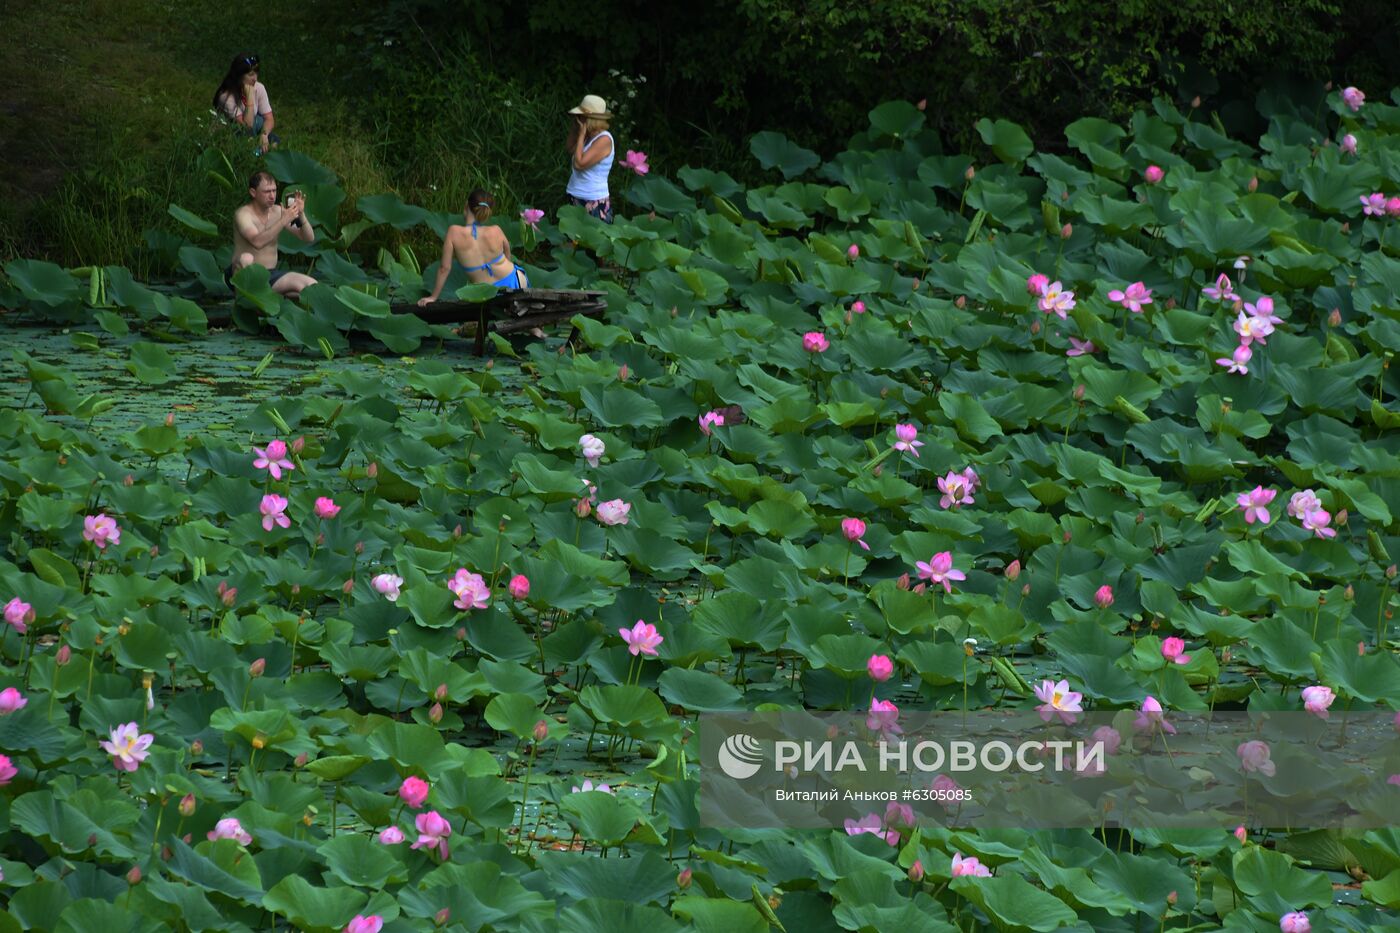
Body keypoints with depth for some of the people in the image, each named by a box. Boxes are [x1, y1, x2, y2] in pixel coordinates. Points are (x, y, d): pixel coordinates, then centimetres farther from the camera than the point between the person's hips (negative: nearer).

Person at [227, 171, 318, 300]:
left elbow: (309, 238, 0)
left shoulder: (278, 211, 3)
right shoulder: (243, 214, -13)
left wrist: (301, 214, -18)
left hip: (271, 275, 5)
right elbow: (257, 242, -32)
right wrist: (284, 220, -35)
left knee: (312, 285, -13)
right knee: (246, 258, -39)